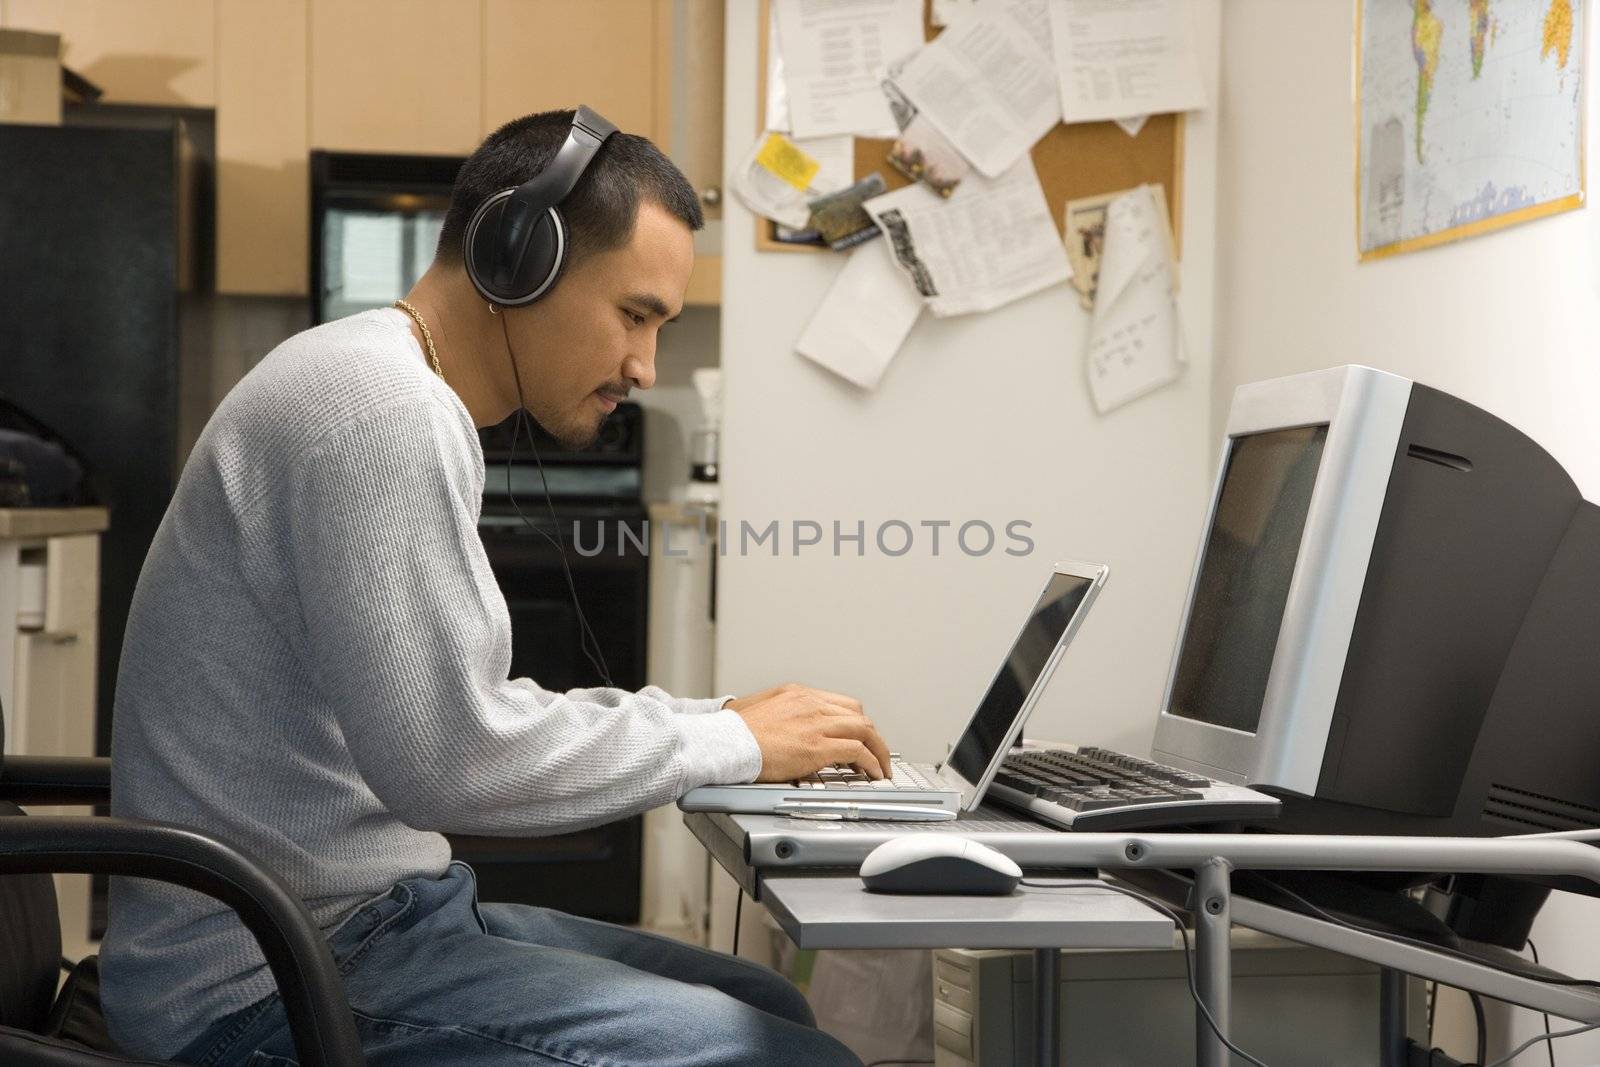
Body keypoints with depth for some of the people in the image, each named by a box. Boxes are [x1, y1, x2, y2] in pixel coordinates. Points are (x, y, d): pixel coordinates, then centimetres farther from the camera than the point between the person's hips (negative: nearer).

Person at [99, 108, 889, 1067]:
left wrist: (714, 717, 8)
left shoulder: (393, 394, 15)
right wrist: (731, 742, -13)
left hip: (366, 914, 11)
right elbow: (447, 757, -25)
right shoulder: (385, 411, -19)